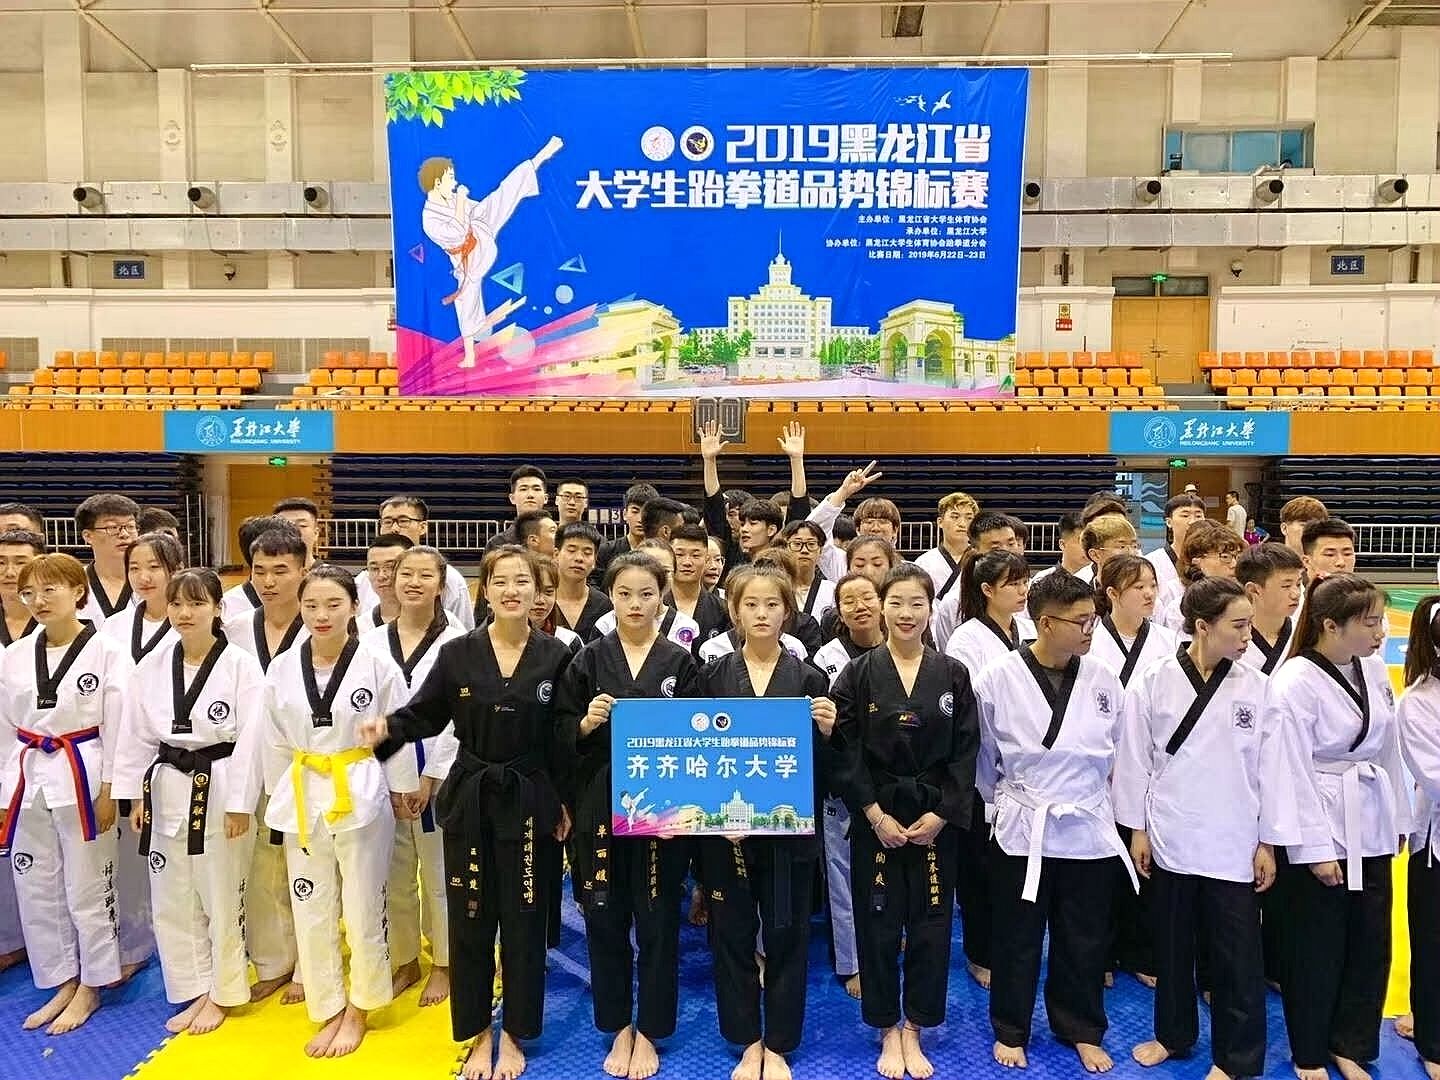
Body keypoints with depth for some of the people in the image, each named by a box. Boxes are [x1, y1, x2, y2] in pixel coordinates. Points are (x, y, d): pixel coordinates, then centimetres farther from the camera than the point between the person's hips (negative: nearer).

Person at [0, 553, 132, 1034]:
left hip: (83, 779, -5)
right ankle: (63, 984, 30)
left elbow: (118, 727, -8)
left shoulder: (107, 653, -10)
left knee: (87, 889, 5)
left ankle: (90, 987, 22)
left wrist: (109, 790, -10)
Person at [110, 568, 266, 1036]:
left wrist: (240, 803, -13)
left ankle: (222, 993, 26)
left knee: (222, 899, 7)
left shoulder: (241, 666, -11)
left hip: (221, 790, -5)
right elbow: (135, 735, 8)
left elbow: (250, 739, -12)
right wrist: (136, 795, 5)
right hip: (169, 790, 5)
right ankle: (194, 991, 30)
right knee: (173, 901, 13)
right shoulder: (152, 666, 3)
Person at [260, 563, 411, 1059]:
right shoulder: (282, 669, -2)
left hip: (362, 797, -3)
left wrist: (403, 793, -1)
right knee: (312, 913, 12)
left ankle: (357, 1011, 29)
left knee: (363, 910, 8)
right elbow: (275, 744, 7)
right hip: (304, 799, 3)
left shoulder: (377, 665, -11)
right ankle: (329, 1012, 30)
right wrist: (281, 802, 10)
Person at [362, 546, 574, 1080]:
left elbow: (564, 737, 0)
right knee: (470, 920, 10)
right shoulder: (457, 653, -3)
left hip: (530, 801, -1)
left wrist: (564, 801, 1)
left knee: (523, 921, 10)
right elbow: (425, 713, 3)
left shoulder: (555, 656, -4)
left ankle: (512, 1036, 30)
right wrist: (388, 729, -17)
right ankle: (478, 1035, 30)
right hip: (470, 800, 1)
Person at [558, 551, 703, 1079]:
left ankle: (648, 1032, 28)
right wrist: (587, 722, -16)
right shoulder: (588, 660, 1)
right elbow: (562, 732, 3)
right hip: (600, 804, 1)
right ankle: (619, 1028, 30)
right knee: (605, 919, 9)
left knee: (658, 921, 8)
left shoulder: (681, 663, 0)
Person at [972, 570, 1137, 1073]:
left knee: (1085, 940, 16)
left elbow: (1118, 752, 10)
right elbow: (980, 752, 0)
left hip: (1089, 831, 2)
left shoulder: (1104, 682, -5)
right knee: (1017, 939, 13)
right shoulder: (999, 679, -13)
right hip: (1022, 830, -2)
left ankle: (1082, 1031, 38)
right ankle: (1011, 1031, 33)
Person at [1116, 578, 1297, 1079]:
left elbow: (1270, 766, 0)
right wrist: (1138, 829, 0)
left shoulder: (1255, 687, -4)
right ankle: (1173, 1033, 36)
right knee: (1172, 943, 16)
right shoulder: (1155, 682, -8)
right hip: (1171, 836, 0)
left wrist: (1268, 842, 1)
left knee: (1237, 954, 7)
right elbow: (1136, 758, -2)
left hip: (1234, 842, 0)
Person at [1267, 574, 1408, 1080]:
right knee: (1317, 947, 7)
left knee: (1371, 943, 14)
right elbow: (1294, 773, -17)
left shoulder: (1373, 669, 2)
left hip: (1371, 828, 7)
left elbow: (1388, 750, 12)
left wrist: (1395, 818, 14)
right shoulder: (1294, 684, -19)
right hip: (1321, 830, -6)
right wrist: (1317, 849, -15)